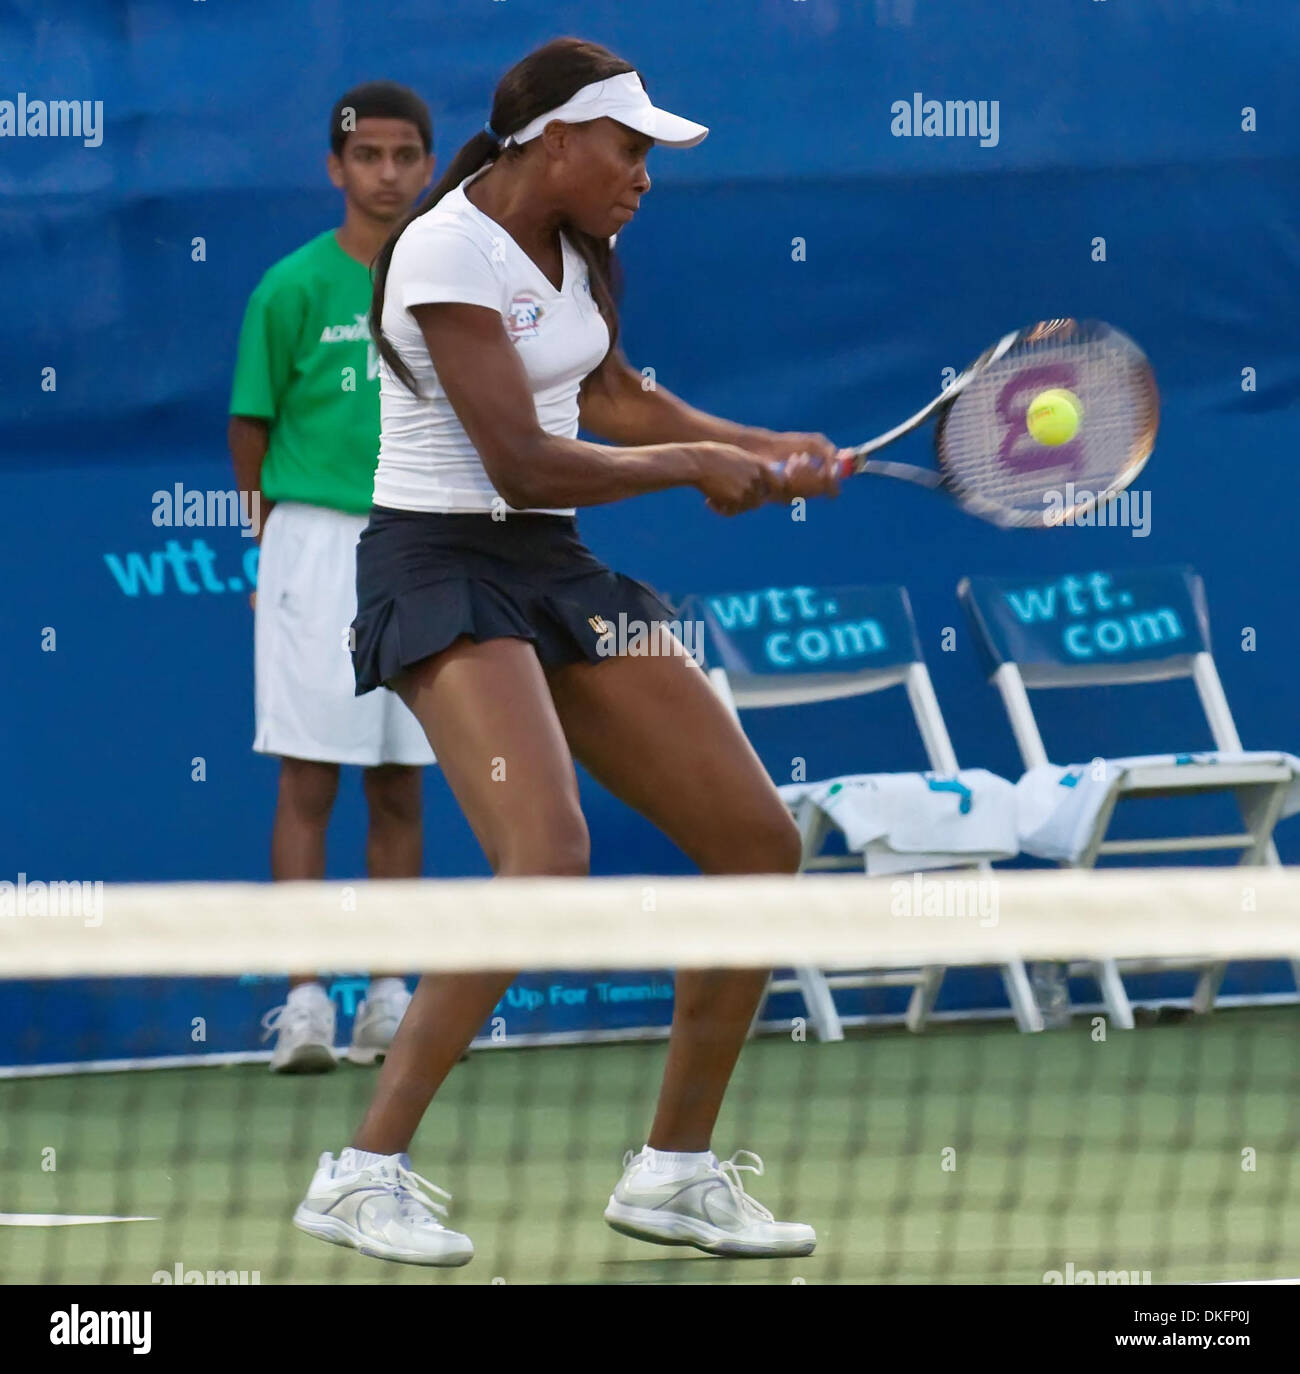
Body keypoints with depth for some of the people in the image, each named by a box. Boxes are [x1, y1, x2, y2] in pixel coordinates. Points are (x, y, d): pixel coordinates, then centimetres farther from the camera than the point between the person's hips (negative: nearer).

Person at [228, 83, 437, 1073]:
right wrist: (289, 525, 7)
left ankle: (387, 995, 12)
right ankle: (304, 1000, -8)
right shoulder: (296, 287, -4)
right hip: (316, 545, -4)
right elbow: (253, 424, 2)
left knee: (401, 787, 7)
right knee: (309, 782, -6)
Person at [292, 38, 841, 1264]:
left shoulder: (573, 247, 10)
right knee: (548, 855, -30)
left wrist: (771, 451, 15)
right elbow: (525, 464, -21)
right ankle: (364, 1174, -23)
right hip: (444, 567, -9)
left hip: (559, 571, 9)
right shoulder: (447, 254, -17)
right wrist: (694, 464, -9)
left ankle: (675, 1171, 15)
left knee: (759, 844, 3)